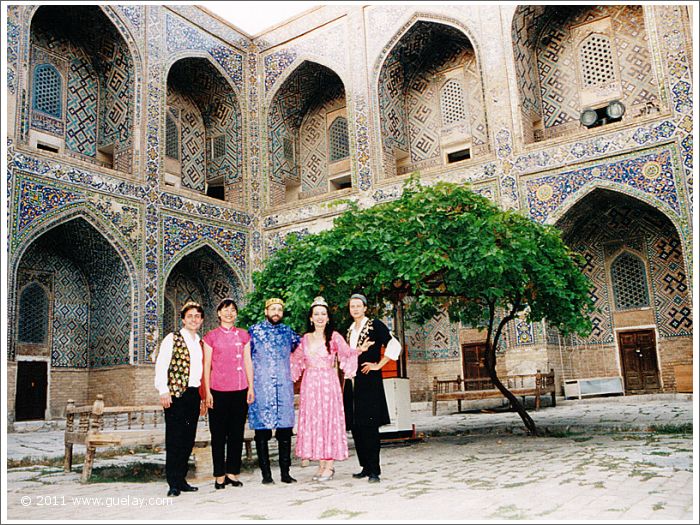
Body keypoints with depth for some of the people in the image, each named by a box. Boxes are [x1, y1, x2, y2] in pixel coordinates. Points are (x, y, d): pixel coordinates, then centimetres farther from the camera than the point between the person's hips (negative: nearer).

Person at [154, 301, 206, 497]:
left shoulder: (200, 343, 16)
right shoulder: (172, 339, -1)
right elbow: (161, 366, -6)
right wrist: (164, 391, -14)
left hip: (194, 394, 6)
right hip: (176, 394, -5)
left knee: (188, 440, 9)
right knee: (174, 439, -3)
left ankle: (181, 480, 19)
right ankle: (173, 484, 4)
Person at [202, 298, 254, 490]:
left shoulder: (243, 335, 9)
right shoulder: (211, 336, 3)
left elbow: (248, 362, 10)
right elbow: (207, 365, 2)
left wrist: (251, 387, 5)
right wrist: (207, 391, -2)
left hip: (240, 390, 2)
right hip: (218, 391, -2)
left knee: (237, 432, 6)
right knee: (218, 434, 3)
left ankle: (233, 472, 17)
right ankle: (219, 475, 12)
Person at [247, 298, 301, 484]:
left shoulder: (288, 332, 11)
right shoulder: (254, 331, 4)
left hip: (284, 387, 2)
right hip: (261, 388, -2)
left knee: (285, 430, 3)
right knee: (262, 431, 0)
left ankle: (285, 472, 12)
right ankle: (266, 473, 9)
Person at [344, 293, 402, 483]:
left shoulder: (375, 325, -3)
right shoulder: (349, 330, 17)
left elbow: (394, 346, -11)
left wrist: (378, 365, -10)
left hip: (369, 381, -7)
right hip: (352, 383, 7)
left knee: (369, 425, -9)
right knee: (356, 426, 7)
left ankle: (374, 470, -3)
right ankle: (365, 467, 17)